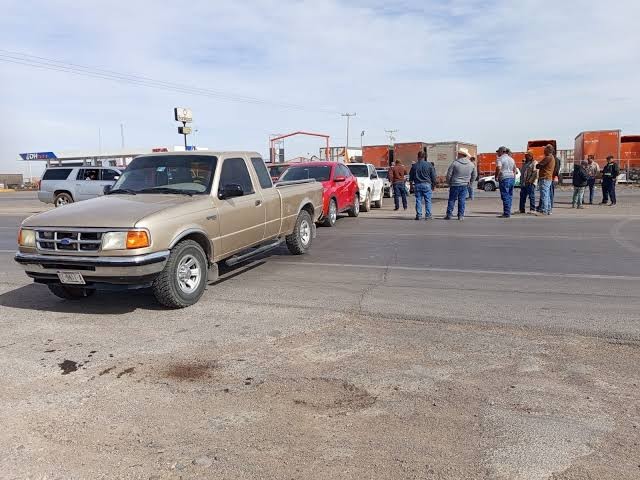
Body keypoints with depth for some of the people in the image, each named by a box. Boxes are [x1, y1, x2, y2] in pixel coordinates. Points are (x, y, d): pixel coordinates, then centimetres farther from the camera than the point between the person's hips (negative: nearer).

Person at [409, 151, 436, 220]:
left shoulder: (414, 166, 3)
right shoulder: (429, 165, -2)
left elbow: (411, 176, 10)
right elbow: (433, 176, 2)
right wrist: (433, 185, 12)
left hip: (417, 185, 2)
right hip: (427, 184, -1)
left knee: (418, 200, 5)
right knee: (428, 201, 3)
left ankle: (418, 215, 4)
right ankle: (428, 215, 1)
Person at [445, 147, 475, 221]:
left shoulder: (455, 163, -12)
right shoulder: (471, 164, 4)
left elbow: (449, 174, -8)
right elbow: (474, 175, 15)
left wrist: (449, 183, 6)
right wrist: (469, 182, 24)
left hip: (455, 184, -4)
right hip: (465, 185, 4)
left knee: (452, 200, 5)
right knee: (462, 200, 8)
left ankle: (449, 215, 6)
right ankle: (461, 216, 7)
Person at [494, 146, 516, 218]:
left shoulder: (500, 159, -6)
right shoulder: (511, 159, 19)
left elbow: (498, 168, -21)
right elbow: (514, 170, 22)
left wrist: (496, 176, -9)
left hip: (504, 179, -8)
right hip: (512, 178, 8)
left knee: (505, 196, -7)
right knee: (510, 196, 11)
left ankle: (506, 213, -9)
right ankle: (508, 212, 14)